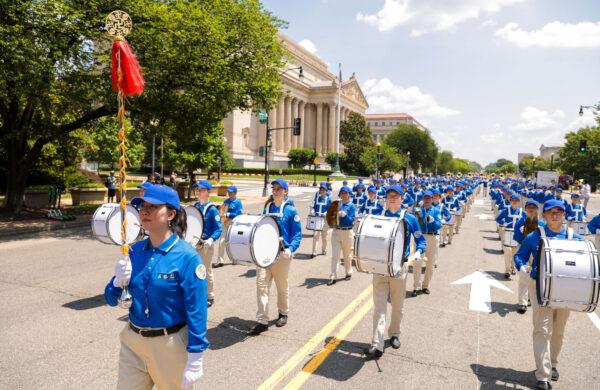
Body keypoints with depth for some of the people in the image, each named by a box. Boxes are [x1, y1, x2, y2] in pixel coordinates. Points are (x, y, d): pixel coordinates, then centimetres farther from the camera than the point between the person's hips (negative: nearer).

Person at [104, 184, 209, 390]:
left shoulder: (187, 257, -19)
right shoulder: (135, 250, -2)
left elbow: (196, 311, -18)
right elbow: (111, 299, 6)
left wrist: (194, 361, -17)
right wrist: (119, 281, -15)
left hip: (170, 345, -5)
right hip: (132, 342, 5)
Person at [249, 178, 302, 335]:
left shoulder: (291, 211, -4)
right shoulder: (266, 209, 10)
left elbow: (297, 234, -5)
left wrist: (290, 249, -20)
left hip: (281, 254, -3)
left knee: (282, 286, 12)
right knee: (261, 285, -5)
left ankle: (283, 313, 34)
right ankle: (262, 321, 1)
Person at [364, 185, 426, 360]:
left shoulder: (410, 219, 0)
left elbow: (421, 241, 4)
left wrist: (418, 252, -16)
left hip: (399, 266, -1)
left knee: (398, 305, 14)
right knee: (379, 306, -3)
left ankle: (394, 334, 36)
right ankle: (377, 345, -4)